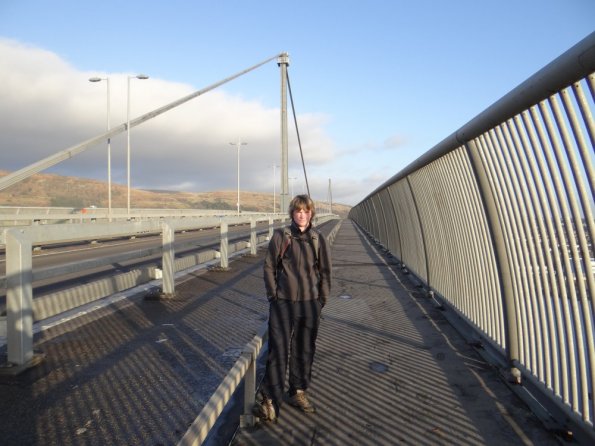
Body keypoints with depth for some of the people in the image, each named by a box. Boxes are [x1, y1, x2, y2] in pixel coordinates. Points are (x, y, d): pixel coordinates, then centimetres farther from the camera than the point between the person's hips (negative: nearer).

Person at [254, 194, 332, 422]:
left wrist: (321, 301, 5)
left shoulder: (318, 239, 1)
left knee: (304, 351, 15)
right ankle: (270, 400, 10)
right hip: (283, 303, -3)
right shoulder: (280, 236, -6)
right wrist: (273, 295, -3)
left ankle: (298, 392, 33)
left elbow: (324, 271, 7)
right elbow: (269, 267, 0)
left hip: (310, 303, 3)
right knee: (278, 351, -1)